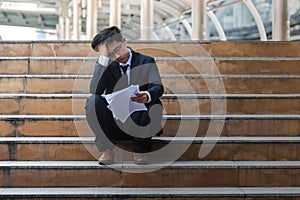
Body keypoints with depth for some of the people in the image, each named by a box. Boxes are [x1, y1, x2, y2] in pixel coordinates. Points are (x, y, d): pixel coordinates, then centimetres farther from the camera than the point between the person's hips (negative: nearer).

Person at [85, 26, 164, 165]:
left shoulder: (146, 62, 2)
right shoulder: (106, 65, 6)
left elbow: (158, 87, -16)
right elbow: (95, 90, -13)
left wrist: (147, 95, -42)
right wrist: (103, 57, -17)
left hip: (138, 122, -1)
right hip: (113, 123, 1)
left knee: (154, 105, -31)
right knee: (93, 101, -24)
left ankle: (140, 149, -11)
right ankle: (107, 148, -13)